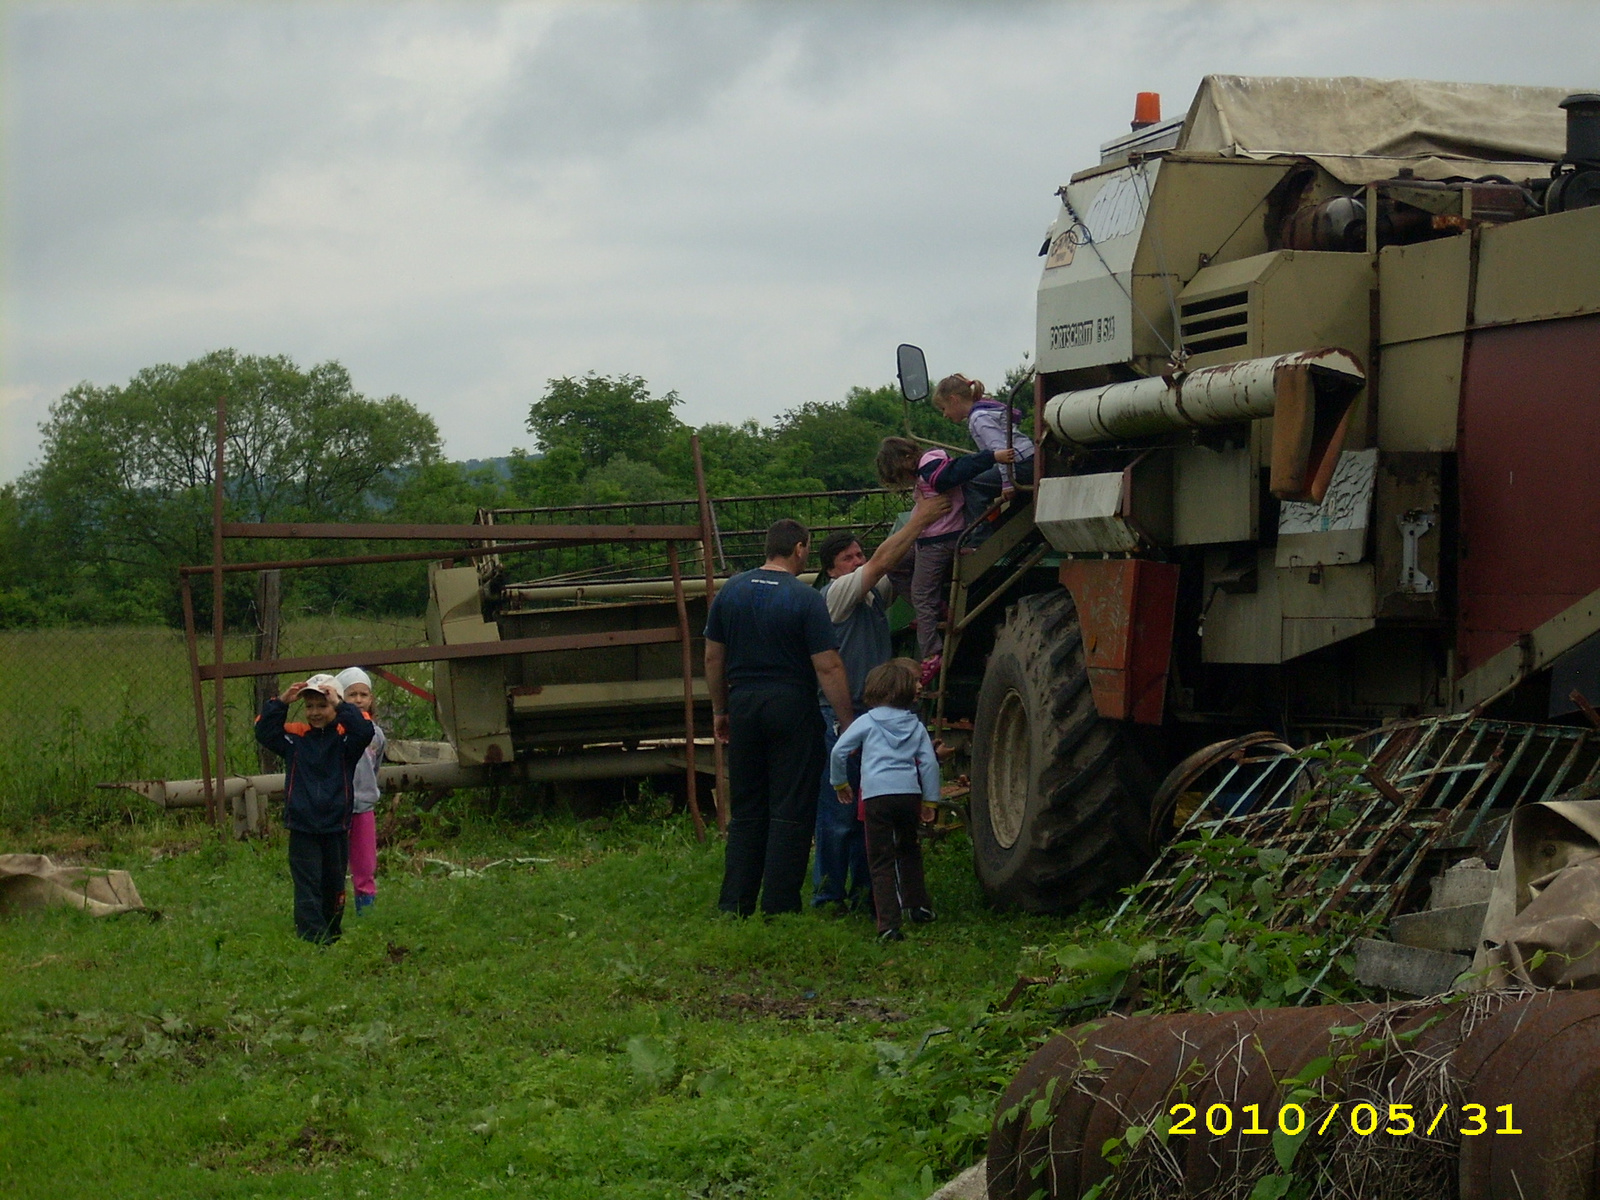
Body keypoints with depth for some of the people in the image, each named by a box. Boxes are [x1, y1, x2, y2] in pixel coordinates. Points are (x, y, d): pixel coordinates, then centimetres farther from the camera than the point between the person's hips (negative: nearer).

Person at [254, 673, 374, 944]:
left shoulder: (344, 738, -2)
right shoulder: (295, 737, 3)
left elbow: (364, 732, -21)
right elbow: (264, 731, -2)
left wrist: (341, 706, -23)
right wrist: (282, 702, -11)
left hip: (336, 827, 0)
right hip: (302, 828, 0)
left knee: (334, 886, 14)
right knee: (308, 887, -5)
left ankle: (332, 936, 29)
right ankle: (313, 939, -7)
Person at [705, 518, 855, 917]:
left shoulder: (731, 591, 4)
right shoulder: (806, 599, -11)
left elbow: (713, 656, 9)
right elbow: (828, 667, -14)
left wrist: (720, 709, 19)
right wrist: (849, 724, -11)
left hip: (744, 704, 5)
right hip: (792, 705, -5)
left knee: (745, 810, 13)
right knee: (791, 810, 1)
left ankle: (735, 906, 13)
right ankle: (779, 907, 0)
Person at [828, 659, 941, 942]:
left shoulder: (868, 721, 7)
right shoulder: (916, 725, 16)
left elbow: (839, 750, 3)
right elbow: (929, 763, 11)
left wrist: (840, 782, 17)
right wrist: (930, 799, 16)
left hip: (877, 796, -3)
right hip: (910, 793, 4)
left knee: (882, 862, -4)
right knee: (909, 850, 28)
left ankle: (888, 924, -14)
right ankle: (918, 905, 34)